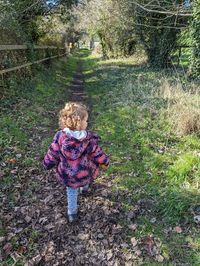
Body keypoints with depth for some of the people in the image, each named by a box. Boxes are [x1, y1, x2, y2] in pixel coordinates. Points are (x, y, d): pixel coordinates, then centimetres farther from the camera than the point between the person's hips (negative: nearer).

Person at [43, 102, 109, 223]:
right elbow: (97, 154, -12)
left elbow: (52, 154, -11)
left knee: (71, 191, 29)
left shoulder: (60, 137, -25)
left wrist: (48, 164, 9)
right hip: (85, 173, 1)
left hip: (67, 174, 0)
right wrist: (105, 162, 9)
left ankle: (72, 213, 41)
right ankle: (84, 187, 69)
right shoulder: (89, 140, -27)